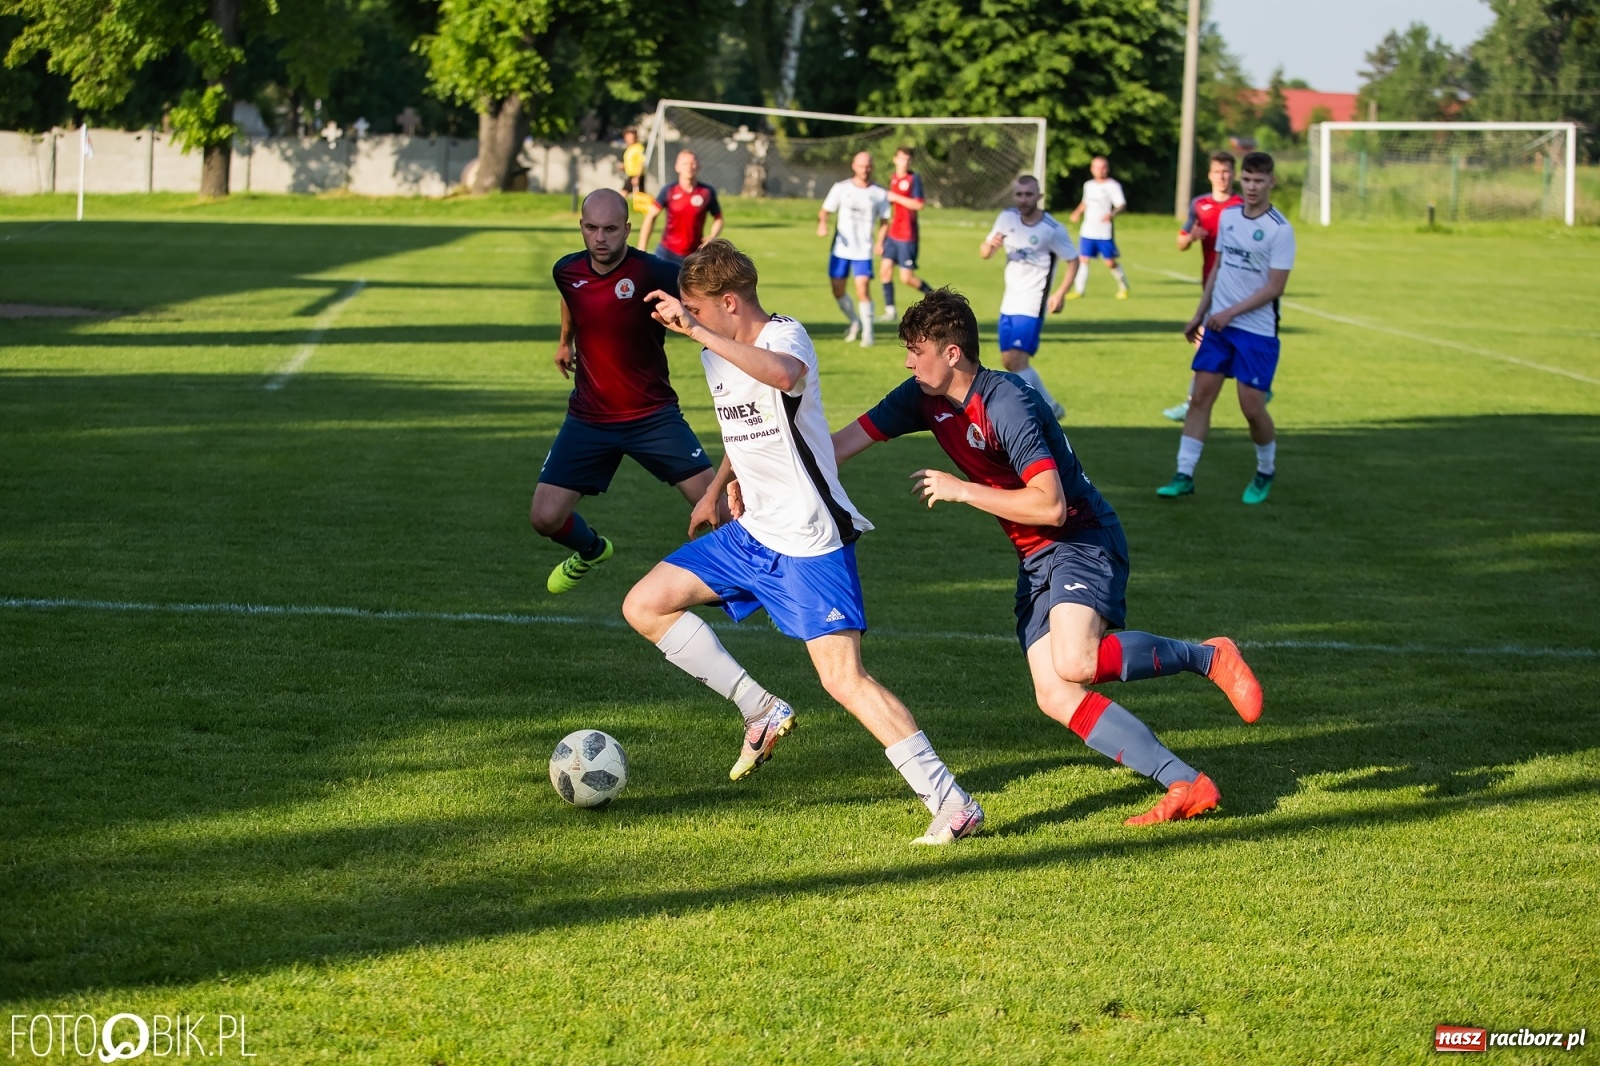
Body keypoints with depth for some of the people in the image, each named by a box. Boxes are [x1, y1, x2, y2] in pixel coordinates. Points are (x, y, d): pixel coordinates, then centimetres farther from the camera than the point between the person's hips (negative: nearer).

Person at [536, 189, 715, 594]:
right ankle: (591, 550, 34)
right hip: (588, 419, 4)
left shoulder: (651, 273, -20)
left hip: (653, 416, -3)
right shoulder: (567, 271, -4)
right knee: (545, 518, -2)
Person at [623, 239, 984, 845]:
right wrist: (719, 487, 24)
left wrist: (696, 331, -45)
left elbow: (782, 374, -45)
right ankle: (762, 713, 12)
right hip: (751, 533, 9)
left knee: (844, 679, -15)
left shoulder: (784, 336, -18)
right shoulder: (717, 357, 9)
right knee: (645, 606, 4)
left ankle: (954, 807, -11)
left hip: (811, 544, -9)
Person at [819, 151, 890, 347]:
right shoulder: (841, 188, 2)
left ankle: (867, 333, -4)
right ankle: (855, 322, 30)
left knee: (862, 289, -14)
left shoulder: (879, 193, 2)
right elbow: (825, 211, 3)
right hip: (840, 249, 2)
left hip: (864, 251, -2)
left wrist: (880, 241, -8)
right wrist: (822, 224, -20)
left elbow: (884, 220, 10)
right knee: (838, 291, 5)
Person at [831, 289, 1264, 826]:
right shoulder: (925, 399, 2)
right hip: (1035, 560, 8)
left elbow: (1050, 505, -28)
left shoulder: (1008, 406, -23)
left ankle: (1206, 657, -9)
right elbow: (843, 443, 9)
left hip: (1083, 542, -8)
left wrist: (961, 490, -22)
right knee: (1055, 697, -7)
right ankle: (1186, 785, -9)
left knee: (1073, 664, -32)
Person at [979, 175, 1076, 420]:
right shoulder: (1007, 218, 1)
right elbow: (983, 253, 4)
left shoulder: (1052, 229, -13)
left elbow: (1073, 261, -3)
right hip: (1009, 303, 7)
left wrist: (1060, 293, -13)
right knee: (1009, 361, 11)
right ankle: (1049, 407, 27)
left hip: (1032, 305, -7)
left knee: (1017, 359, -18)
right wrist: (991, 245, -19)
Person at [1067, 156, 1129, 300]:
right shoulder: (1088, 185, 12)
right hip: (1087, 231, 5)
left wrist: (1112, 214, -37)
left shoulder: (1113, 186, -8)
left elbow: (1122, 205, -18)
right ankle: (1079, 291, 6)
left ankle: (1123, 288, 19)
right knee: (1083, 259, 0)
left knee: (1111, 262, -1)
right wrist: (1077, 213, 16)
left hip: (1105, 233, -5)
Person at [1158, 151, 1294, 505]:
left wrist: (1230, 313, -16)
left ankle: (1266, 471, 20)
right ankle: (1184, 475, 4)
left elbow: (1274, 287, -14)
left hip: (1257, 330, -5)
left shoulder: (1280, 230, -12)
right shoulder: (1228, 216, 6)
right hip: (1218, 324, 5)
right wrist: (1200, 314, 16)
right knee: (1201, 395, 1)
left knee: (1252, 406, -4)